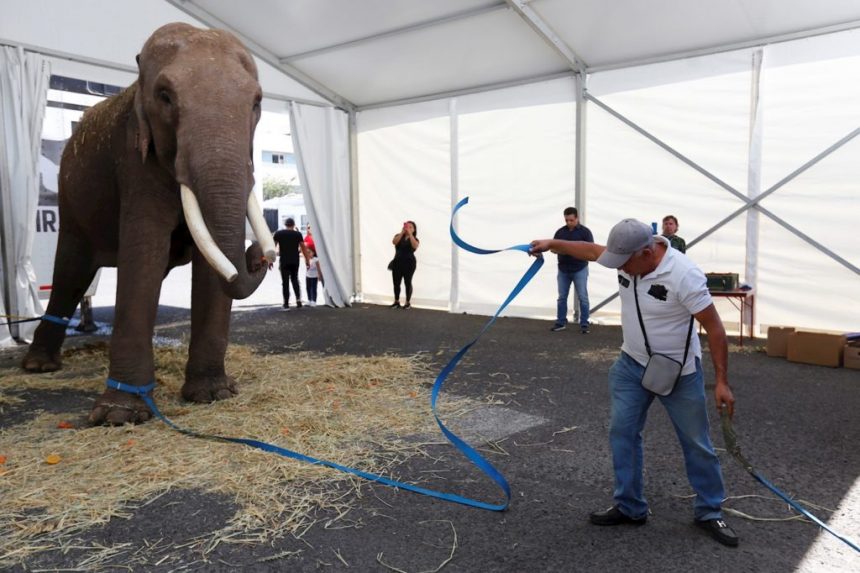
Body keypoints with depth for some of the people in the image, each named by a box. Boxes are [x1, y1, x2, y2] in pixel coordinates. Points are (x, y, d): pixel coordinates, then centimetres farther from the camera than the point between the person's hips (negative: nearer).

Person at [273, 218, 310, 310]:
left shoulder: (278, 233, 2)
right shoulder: (298, 234, 3)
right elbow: (303, 248, 2)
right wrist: (307, 260, 7)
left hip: (284, 261, -1)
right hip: (295, 261, 1)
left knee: (285, 282, 3)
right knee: (295, 279, 19)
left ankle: (286, 304, 1)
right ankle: (298, 299, 3)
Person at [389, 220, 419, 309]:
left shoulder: (414, 239, 2)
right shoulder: (399, 236, 9)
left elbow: (415, 246, -20)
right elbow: (394, 242, -12)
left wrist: (410, 234, -21)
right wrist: (402, 232, -18)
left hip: (409, 262, -3)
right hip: (397, 262, 3)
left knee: (407, 282, -1)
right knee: (396, 283, 4)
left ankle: (408, 303, 7)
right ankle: (396, 302, 14)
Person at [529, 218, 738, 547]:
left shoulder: (684, 275, -29)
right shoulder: (628, 255, -11)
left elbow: (714, 327, -23)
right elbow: (591, 250, 10)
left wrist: (722, 382, -22)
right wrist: (552, 244, 11)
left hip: (680, 373, -5)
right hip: (631, 366, 6)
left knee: (696, 444, 9)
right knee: (622, 432, 8)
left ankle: (709, 513, 28)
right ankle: (630, 508, 22)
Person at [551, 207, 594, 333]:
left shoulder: (585, 231, -2)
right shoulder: (560, 232, 8)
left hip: (580, 269, -3)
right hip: (563, 270, 4)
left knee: (582, 297, -2)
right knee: (562, 297, 8)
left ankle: (584, 324, 4)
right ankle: (561, 322, 16)